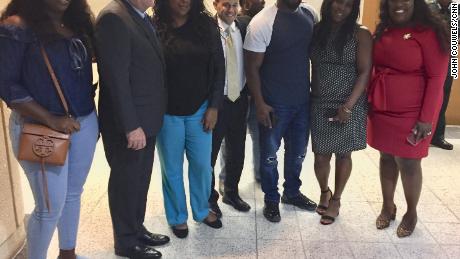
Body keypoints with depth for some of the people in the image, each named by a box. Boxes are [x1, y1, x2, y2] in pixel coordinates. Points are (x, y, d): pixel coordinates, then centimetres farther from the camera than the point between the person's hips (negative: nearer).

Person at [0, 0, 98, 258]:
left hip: (85, 123, 6)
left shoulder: (77, 23, 6)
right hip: (41, 129, -6)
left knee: (73, 195, 16)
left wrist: (92, 118, 3)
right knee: (51, 206, 2)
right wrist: (51, 120, -19)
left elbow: (84, 69, 10)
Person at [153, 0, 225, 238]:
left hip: (200, 110, 2)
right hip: (167, 113, -2)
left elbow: (219, 68, 1)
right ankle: (177, 217, 31)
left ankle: (202, 210, 36)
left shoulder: (207, 26, -2)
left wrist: (213, 106, -2)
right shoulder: (154, 28, -8)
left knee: (202, 165, 12)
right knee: (172, 168, 11)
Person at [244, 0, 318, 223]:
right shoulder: (262, 21, -15)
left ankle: (292, 192, 41)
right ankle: (271, 199, 31)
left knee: (298, 151, 19)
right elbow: (252, 67, -12)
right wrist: (259, 103, -14)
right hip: (274, 104, -5)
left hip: (303, 100, 5)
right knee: (270, 154, 11)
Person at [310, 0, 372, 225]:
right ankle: (324, 192, 35)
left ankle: (335, 200, 30)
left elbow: (365, 73, -9)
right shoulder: (317, 31, 4)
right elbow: (314, 68, 7)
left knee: (343, 155, 9)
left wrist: (348, 106, -16)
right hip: (320, 105, 2)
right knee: (320, 156, 5)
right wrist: (310, 98, 1)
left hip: (348, 107, -2)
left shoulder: (360, 35, -5)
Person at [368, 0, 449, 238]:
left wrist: (426, 118, -17)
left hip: (411, 112, -5)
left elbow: (437, 77, -13)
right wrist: (370, 102, 9)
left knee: (408, 162, 4)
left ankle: (411, 213, 25)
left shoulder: (429, 31, -11)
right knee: (387, 158, 14)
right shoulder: (383, 31, 7)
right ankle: (388, 206, 31)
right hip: (381, 109, 5)